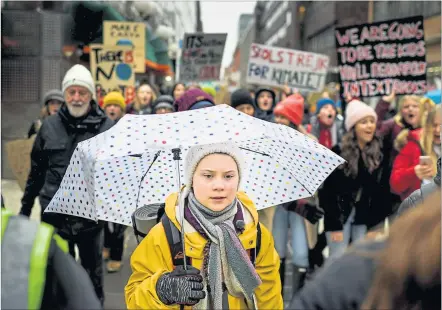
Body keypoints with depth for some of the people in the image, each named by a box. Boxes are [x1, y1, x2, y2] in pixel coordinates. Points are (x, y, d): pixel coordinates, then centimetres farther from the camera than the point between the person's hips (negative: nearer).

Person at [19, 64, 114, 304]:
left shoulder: (106, 127, -4)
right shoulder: (49, 126, 4)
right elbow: (36, 171, 11)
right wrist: (26, 207, 14)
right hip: (54, 212, 2)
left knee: (92, 269, 14)